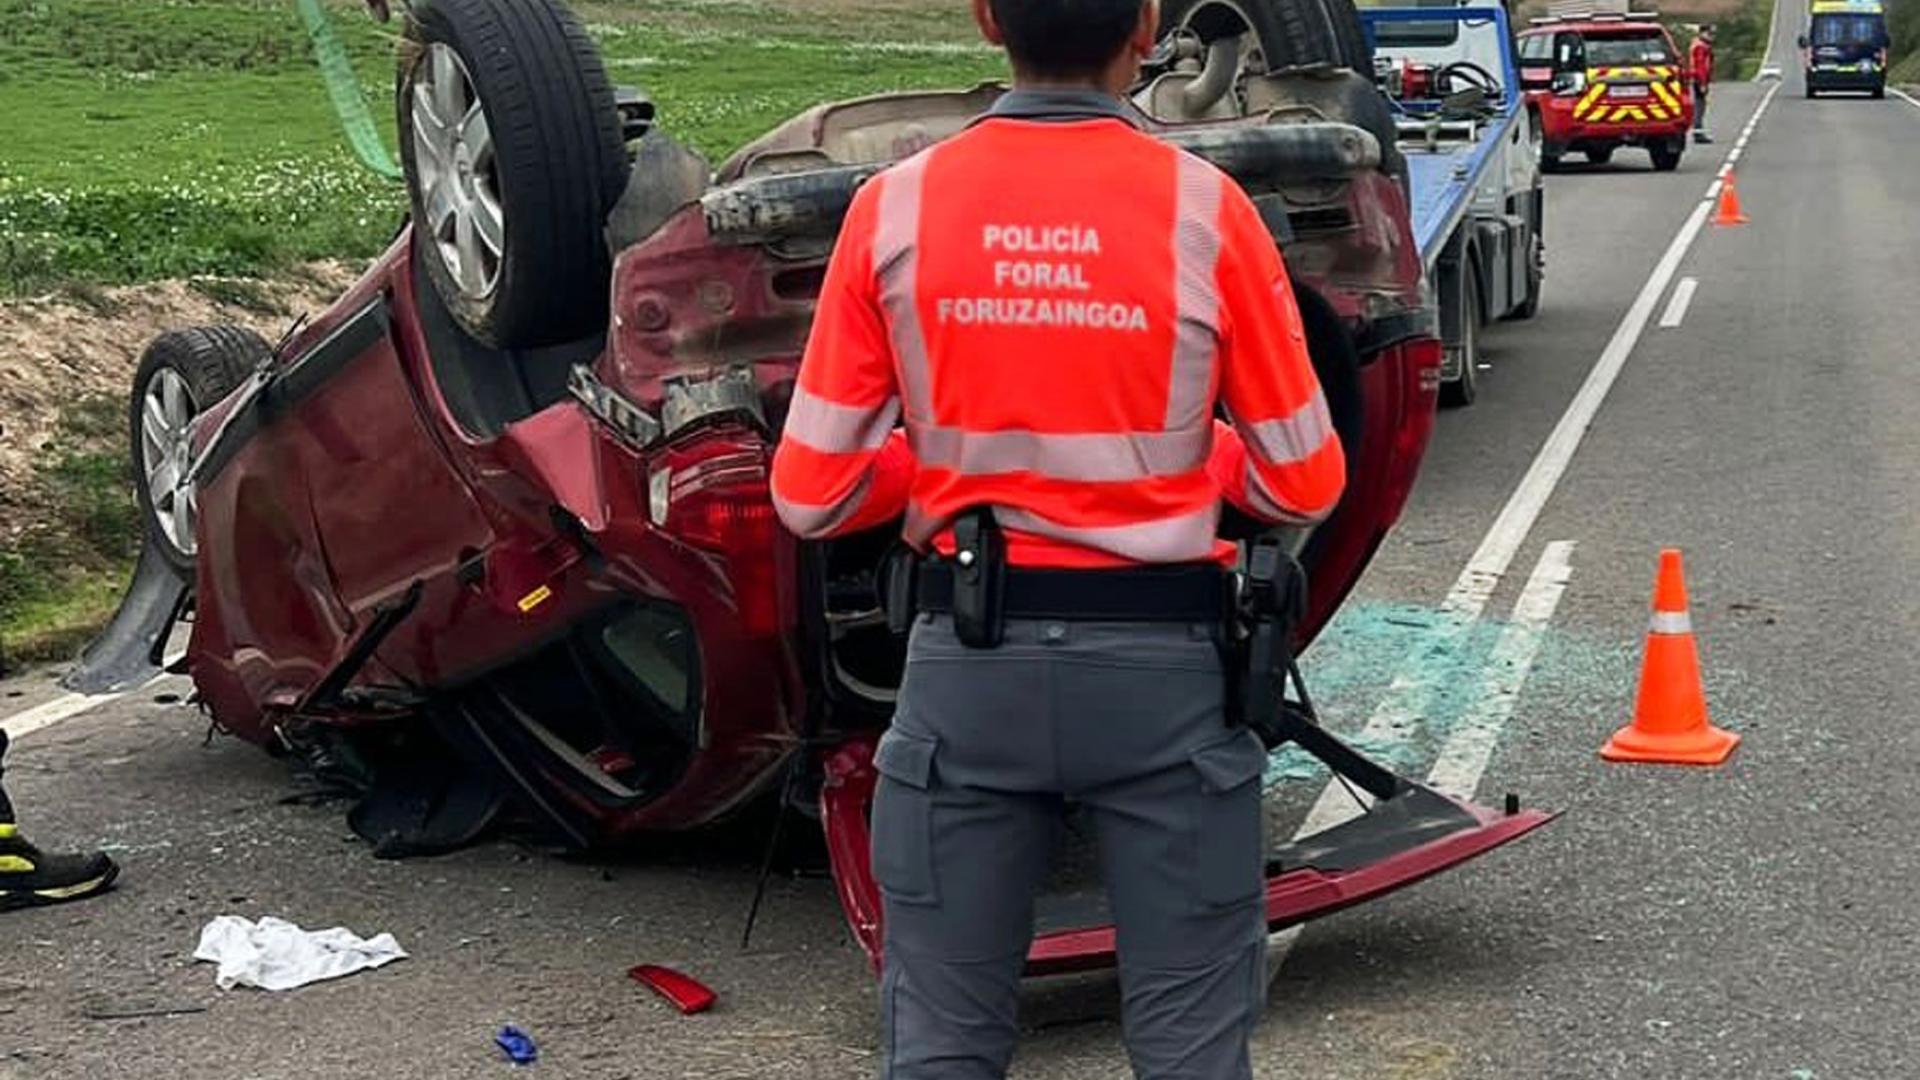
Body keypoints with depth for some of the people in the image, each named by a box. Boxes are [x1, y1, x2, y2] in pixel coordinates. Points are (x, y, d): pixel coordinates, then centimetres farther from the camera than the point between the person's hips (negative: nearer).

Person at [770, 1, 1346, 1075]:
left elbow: (811, 493, -2)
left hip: (969, 661, 2)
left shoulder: (894, 208, -4)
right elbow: (1304, 483, -1)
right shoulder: (1205, 210, -8)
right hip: (1161, 665, -1)